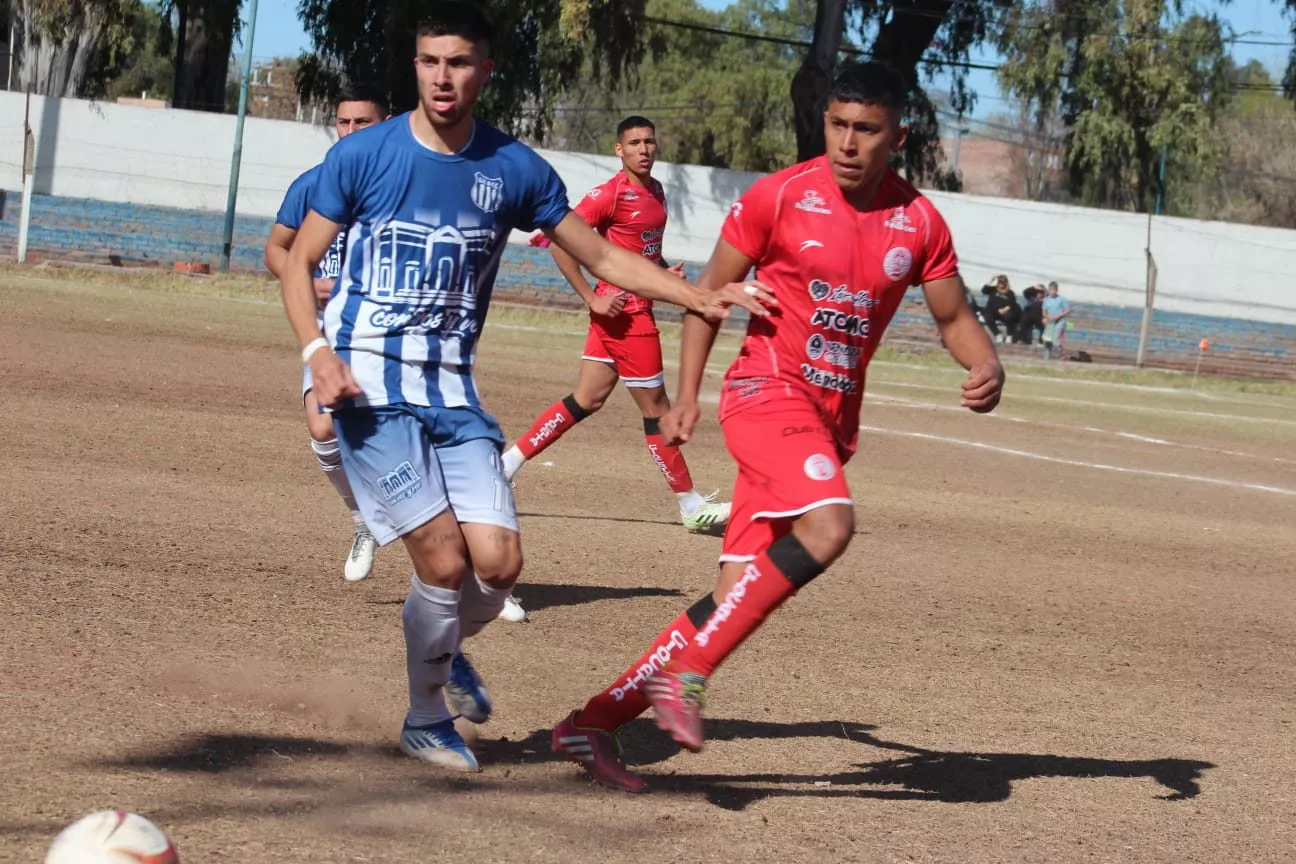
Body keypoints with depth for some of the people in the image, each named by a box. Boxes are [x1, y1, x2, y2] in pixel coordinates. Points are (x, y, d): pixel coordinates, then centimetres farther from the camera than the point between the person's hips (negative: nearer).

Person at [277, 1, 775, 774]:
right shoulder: (363, 155, -5)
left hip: (452, 390, 3)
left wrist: (702, 298, 0)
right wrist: (318, 352, -15)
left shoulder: (516, 170, 3)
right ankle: (427, 720, 11)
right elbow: (300, 263, 2)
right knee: (444, 559, -13)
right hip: (370, 385, -3)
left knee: (499, 562, -8)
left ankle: (447, 648, 27)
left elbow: (601, 257, 11)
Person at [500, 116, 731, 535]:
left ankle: (511, 461, 16)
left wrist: (664, 272, 8)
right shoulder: (611, 193, -14)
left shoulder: (656, 191, 13)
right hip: (624, 310, -9)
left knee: (587, 399, 11)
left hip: (633, 309, 9)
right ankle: (691, 505, 8)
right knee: (655, 405, 0)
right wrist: (592, 298, -18)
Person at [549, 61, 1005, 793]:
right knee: (828, 523, -32)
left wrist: (987, 366, -11)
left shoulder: (919, 223, 3)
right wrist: (687, 395, -3)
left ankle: (595, 723, 10)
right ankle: (687, 671, -25)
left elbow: (955, 318, 11)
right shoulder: (782, 196, -7)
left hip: (833, 418, 5)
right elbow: (712, 289, 3)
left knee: (742, 596, 2)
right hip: (767, 391, -5)